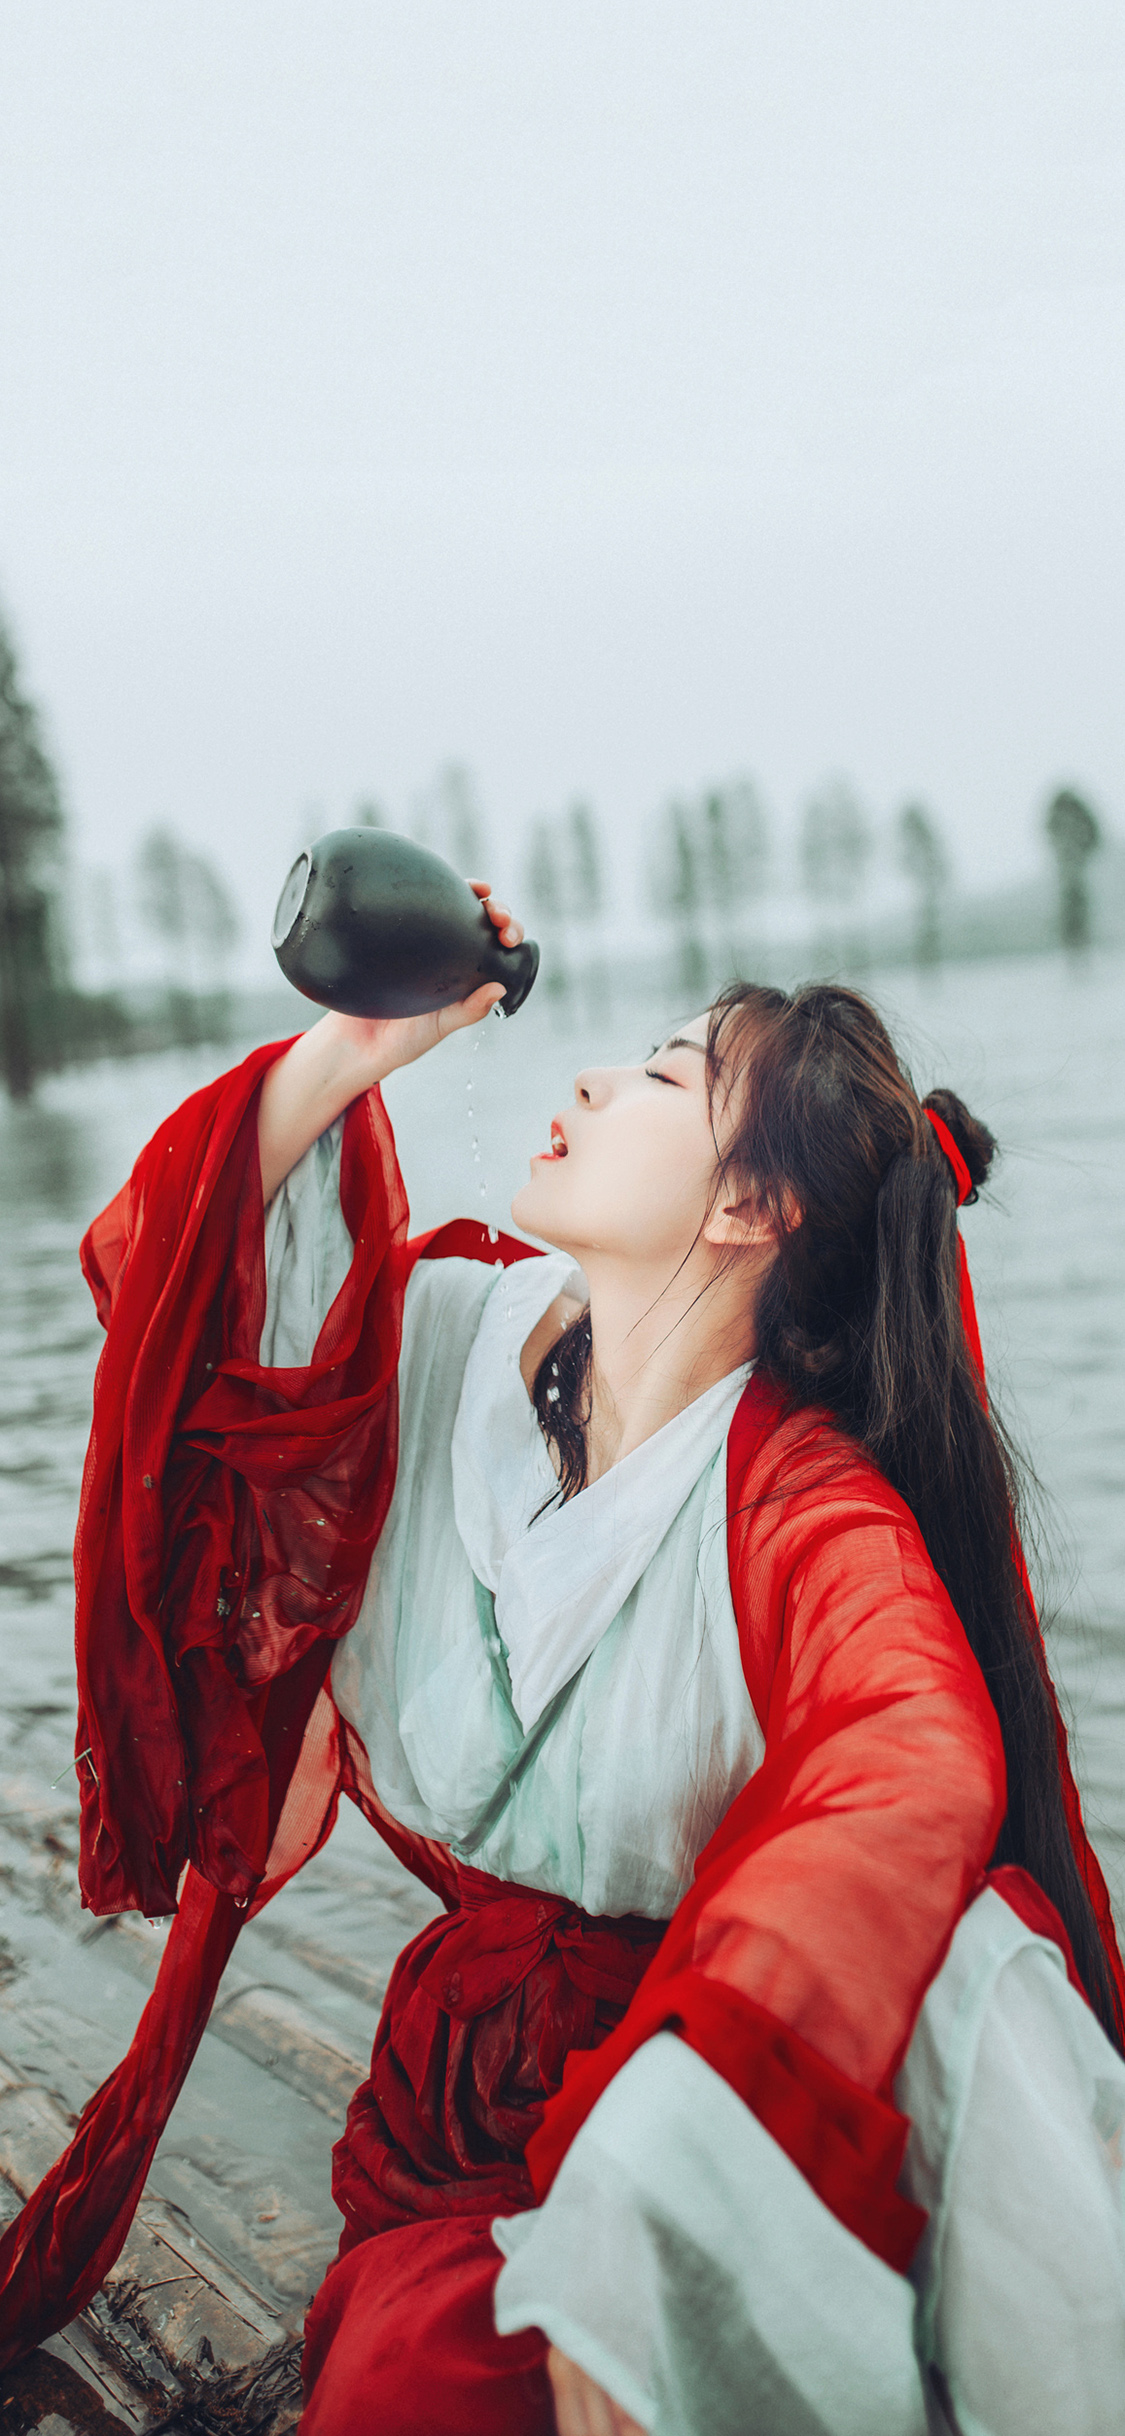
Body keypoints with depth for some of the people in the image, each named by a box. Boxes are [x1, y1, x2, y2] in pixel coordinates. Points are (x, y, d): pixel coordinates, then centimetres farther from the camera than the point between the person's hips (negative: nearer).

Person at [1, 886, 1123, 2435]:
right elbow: (168, 1284, 4)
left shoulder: (811, 1512, -18)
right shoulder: (459, 1336, -1)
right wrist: (352, 1050, -10)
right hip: (479, 2080, 2)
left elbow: (915, 1783, -36)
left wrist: (641, 2191, -46)